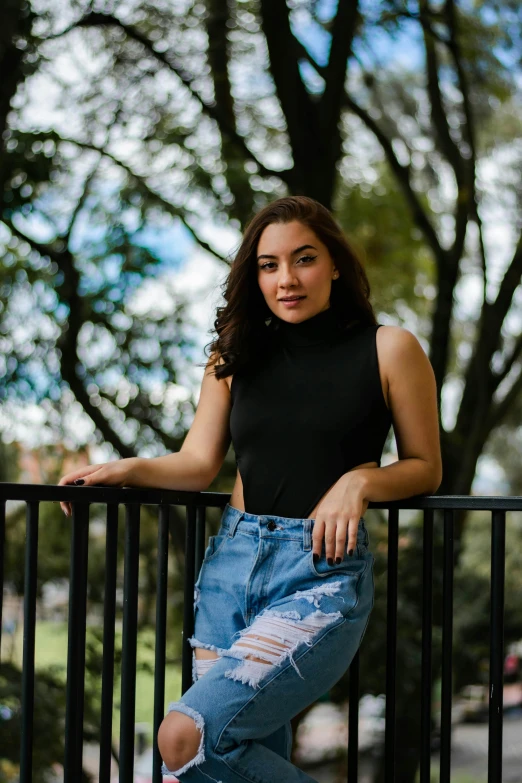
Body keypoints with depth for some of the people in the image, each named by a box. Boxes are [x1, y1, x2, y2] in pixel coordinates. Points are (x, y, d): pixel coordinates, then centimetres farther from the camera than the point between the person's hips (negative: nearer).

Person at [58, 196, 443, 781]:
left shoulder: (387, 349, 1)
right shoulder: (237, 355, 13)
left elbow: (425, 468, 6)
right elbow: (199, 462, 7)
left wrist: (360, 480, -12)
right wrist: (126, 469, -10)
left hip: (323, 575, -5)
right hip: (231, 563, 5)